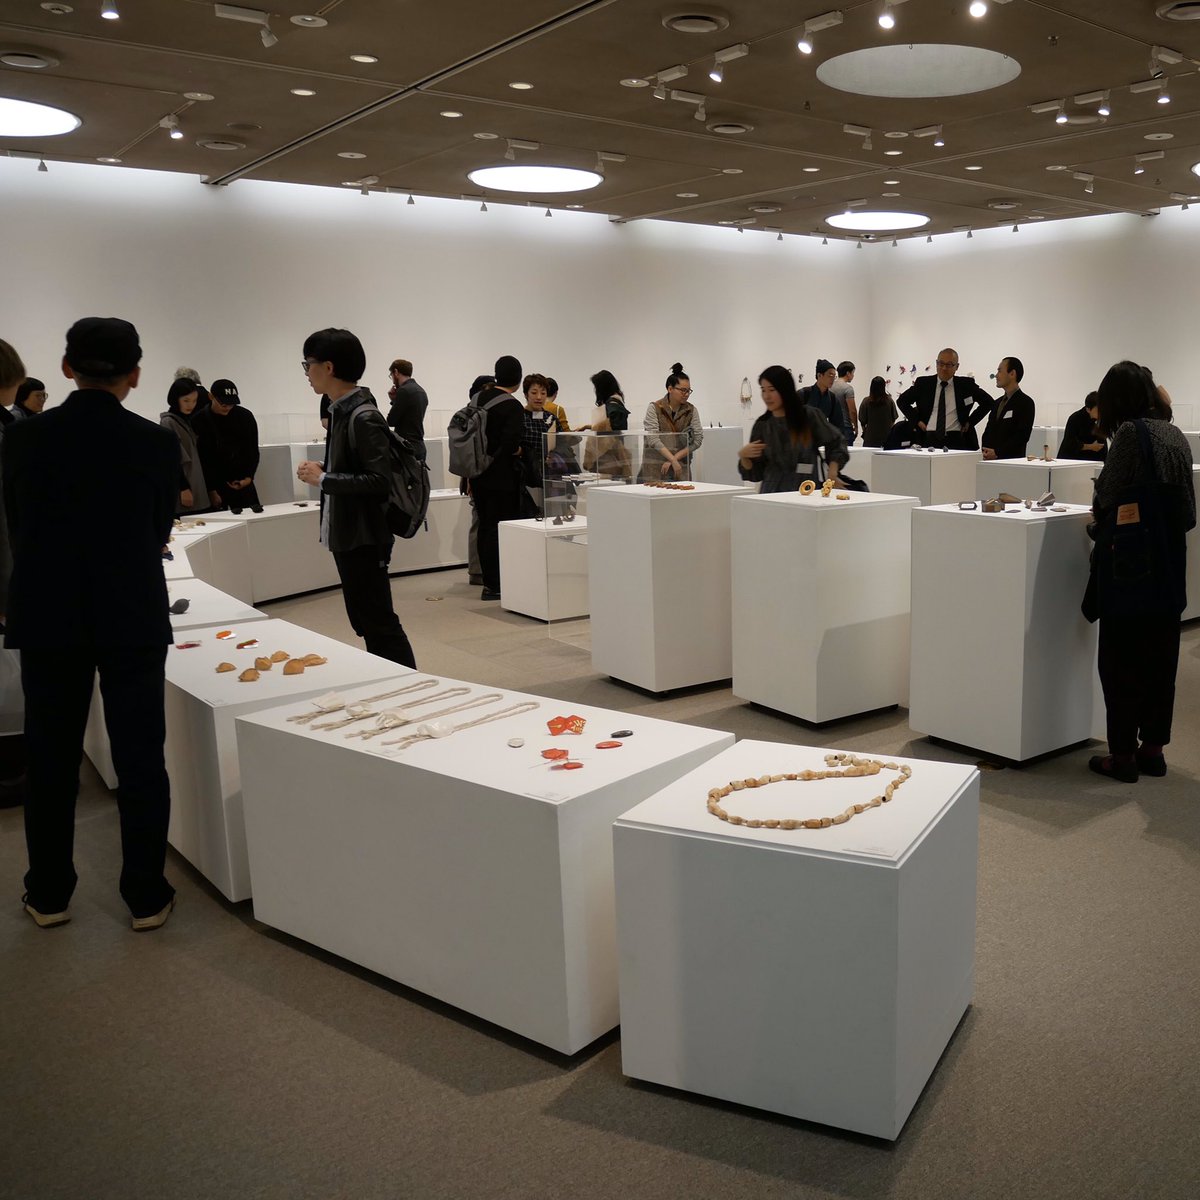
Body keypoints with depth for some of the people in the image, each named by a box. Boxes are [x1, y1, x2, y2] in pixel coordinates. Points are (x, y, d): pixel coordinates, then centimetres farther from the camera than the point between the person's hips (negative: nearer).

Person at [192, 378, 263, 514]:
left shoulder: (245, 417, 1)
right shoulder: (199, 421, -5)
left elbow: (253, 451, 7)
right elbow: (200, 460, -5)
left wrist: (248, 477, -8)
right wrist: (211, 490, -9)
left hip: (243, 483, 2)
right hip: (214, 486, -2)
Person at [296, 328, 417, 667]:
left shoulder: (364, 417, -18)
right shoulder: (341, 411, 9)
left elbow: (380, 482, -24)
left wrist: (323, 479, -19)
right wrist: (322, 472, 3)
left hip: (364, 539, -9)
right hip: (347, 535, 9)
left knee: (380, 623, -3)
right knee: (365, 623, 16)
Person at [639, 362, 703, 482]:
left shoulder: (691, 410, 6)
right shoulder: (654, 408, -2)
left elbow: (698, 439, -1)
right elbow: (653, 439, -11)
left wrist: (674, 459, -11)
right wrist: (673, 460, -20)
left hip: (681, 468, 2)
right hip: (655, 469, -2)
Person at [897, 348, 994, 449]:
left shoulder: (966, 385, 8)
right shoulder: (923, 383, 9)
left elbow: (987, 401, 15)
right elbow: (901, 400, 15)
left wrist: (970, 422, 6)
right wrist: (917, 420, 5)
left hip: (955, 440, 0)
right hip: (928, 440, 1)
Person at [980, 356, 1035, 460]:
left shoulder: (1026, 403, -4)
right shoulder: (998, 402, 18)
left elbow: (1022, 436, -13)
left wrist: (997, 452, -16)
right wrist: (985, 451, -2)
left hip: (1012, 459, -6)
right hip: (990, 459, 6)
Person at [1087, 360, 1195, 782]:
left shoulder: (1130, 434, -14)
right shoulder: (1175, 436, 10)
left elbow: (1107, 497, -10)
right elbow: (1188, 508, 13)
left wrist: (1100, 520, 10)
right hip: (1170, 562, 8)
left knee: (1121, 660, 0)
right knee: (1160, 657, 13)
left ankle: (1123, 754, 6)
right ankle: (1153, 747, 22)